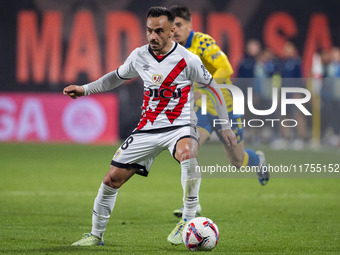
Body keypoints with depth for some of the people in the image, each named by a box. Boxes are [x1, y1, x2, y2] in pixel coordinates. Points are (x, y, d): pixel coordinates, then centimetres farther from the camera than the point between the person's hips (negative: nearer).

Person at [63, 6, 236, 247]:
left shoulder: (188, 60, -11)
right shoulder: (139, 56, 1)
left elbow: (212, 87, 1)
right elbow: (117, 76, 21)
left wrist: (225, 126, 1)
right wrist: (85, 89, 12)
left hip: (180, 126, -4)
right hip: (147, 129, 4)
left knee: (187, 155, -40)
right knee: (112, 179, 0)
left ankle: (188, 220, -27)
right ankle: (96, 234, 20)